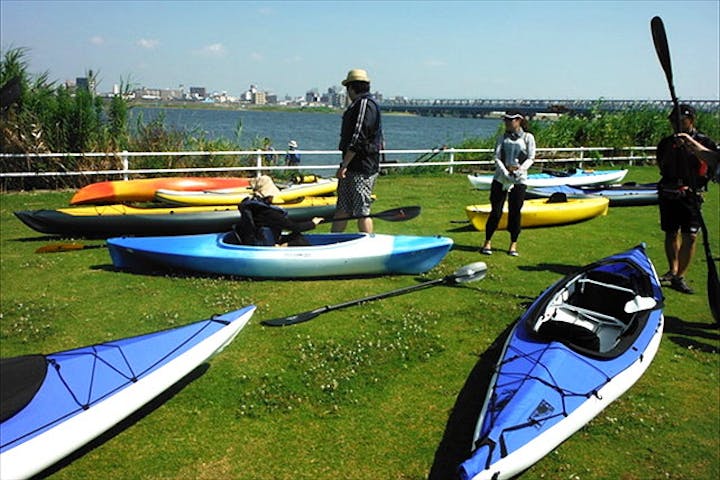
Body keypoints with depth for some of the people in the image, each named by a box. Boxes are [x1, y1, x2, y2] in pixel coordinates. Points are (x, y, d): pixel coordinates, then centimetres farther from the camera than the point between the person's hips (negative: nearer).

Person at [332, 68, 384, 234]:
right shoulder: (359, 104, 20)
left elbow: (358, 139, -21)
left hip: (362, 166, -10)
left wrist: (344, 165, -21)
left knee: (361, 210, -5)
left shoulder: (364, 104, -12)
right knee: (343, 208, 14)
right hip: (354, 166, 10)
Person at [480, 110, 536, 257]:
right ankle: (488, 242, 7)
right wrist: (506, 172, -15)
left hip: (519, 180, -1)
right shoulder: (502, 138, 10)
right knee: (496, 211, -1)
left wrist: (521, 168, -20)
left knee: (515, 212, 1)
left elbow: (531, 158, -1)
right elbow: (497, 157, 0)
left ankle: (513, 244, 11)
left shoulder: (528, 137, 6)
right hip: (500, 178, 1)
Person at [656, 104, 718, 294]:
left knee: (690, 237, -8)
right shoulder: (667, 142, 8)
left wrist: (691, 142, -26)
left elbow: (713, 158, -18)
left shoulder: (704, 141, 1)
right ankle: (672, 271, 25)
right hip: (668, 194, 3)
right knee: (671, 234, 11)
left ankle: (680, 277, 0)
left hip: (691, 195, -3)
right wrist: (672, 148, -14)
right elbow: (662, 167, 0)